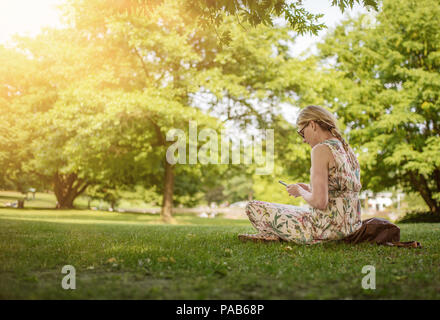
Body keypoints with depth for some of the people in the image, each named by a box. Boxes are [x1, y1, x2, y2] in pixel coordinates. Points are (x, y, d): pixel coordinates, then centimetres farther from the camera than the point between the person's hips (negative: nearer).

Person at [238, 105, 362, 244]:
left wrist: (301, 191, -4)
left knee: (253, 207, 2)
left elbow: (319, 202, -24)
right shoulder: (348, 150, 11)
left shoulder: (321, 149, -16)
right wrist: (310, 189, 14)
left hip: (326, 230, -9)